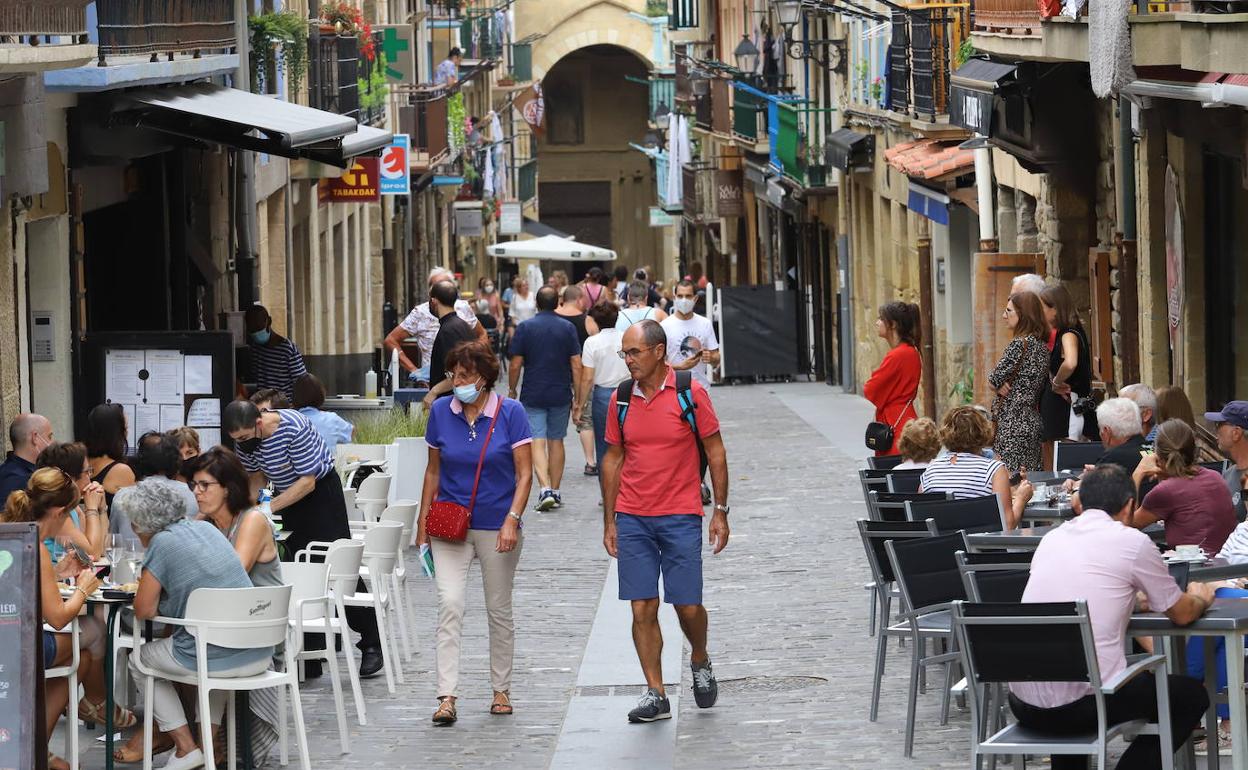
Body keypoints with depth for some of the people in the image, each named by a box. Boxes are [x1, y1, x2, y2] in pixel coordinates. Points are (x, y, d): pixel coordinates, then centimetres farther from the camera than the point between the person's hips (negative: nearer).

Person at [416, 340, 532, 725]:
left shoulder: (510, 413, -6)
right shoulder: (441, 412, 1)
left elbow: (525, 473, -6)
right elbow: (433, 471, 10)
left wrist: (512, 520, -17)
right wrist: (423, 523, 9)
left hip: (496, 527, -1)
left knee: (499, 610, 10)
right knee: (449, 604, -13)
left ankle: (501, 689, 25)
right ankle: (447, 696, -17)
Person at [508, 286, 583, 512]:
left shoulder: (525, 328, -5)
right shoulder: (567, 328, -1)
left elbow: (516, 365, -5)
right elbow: (576, 364, -3)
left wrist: (512, 391, 10)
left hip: (533, 396, -2)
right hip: (561, 395, 2)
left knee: (537, 442, -3)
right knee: (556, 441, 14)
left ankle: (545, 489, -20)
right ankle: (555, 491, 18)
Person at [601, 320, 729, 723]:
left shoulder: (690, 393, -5)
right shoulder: (621, 400, 5)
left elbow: (715, 452, 0)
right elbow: (613, 460, 13)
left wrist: (720, 511, -2)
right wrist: (609, 520, 10)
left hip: (681, 517, -3)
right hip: (632, 519, 3)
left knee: (687, 605, -1)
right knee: (643, 608, -1)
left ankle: (700, 662, 29)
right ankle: (655, 694, 4)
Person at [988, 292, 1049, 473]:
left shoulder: (1019, 343, -14)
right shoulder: (1042, 346, 13)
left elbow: (995, 378, -12)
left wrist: (999, 384, 11)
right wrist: (1002, 384, 5)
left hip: (1013, 424, -9)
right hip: (1033, 421, 9)